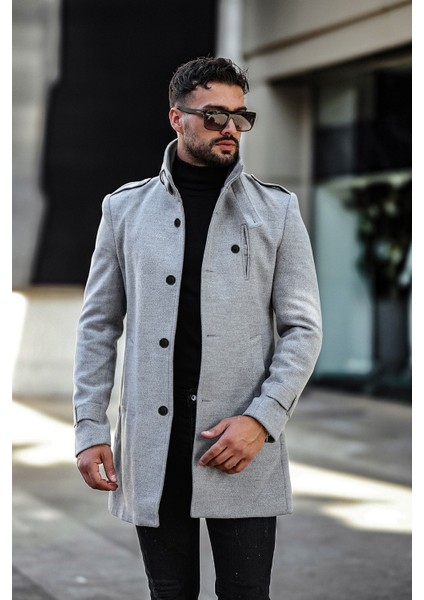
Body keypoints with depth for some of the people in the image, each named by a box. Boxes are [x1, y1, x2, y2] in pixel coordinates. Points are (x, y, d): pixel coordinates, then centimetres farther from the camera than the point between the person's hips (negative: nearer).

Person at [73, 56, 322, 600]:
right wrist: (89, 428, 1)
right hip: (151, 452, 1)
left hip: (242, 447, -1)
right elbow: (99, 325, 9)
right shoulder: (125, 208, 8)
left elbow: (303, 327, 2)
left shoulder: (277, 210, 5)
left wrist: (262, 419, -11)